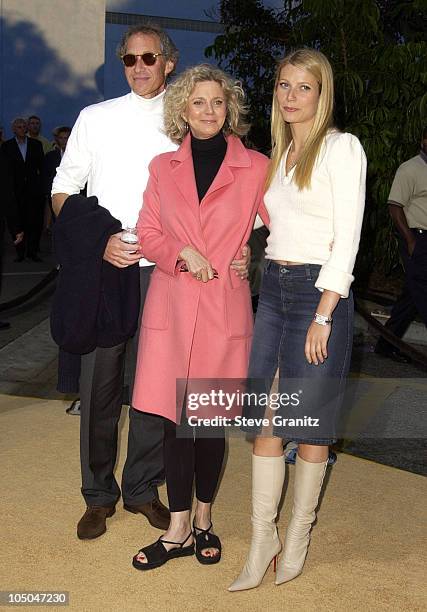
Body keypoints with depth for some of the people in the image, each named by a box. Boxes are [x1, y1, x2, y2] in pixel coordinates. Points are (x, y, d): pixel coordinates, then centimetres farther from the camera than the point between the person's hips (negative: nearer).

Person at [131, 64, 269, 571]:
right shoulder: (163, 167, 8)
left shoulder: (256, 168, 0)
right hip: (170, 306, 2)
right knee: (175, 417, 5)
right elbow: (146, 234, 8)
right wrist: (182, 254, -9)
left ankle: (203, 519, 29)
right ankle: (178, 530, 18)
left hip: (224, 308, -1)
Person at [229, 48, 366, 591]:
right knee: (263, 417, 3)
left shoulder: (342, 147, -5)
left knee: (308, 423, 4)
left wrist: (322, 317, -16)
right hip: (273, 287, 6)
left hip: (320, 291, -6)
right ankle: (262, 539, 13)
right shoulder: (277, 154, 15)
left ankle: (298, 534, 21)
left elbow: (346, 238, -12)